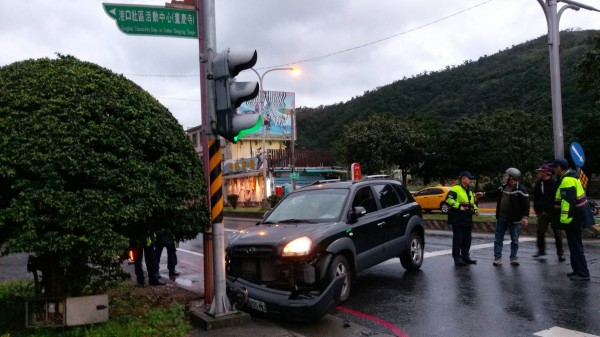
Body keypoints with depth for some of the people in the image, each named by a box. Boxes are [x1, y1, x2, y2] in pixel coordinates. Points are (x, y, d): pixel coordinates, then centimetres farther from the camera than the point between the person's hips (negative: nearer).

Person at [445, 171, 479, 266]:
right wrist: (459, 206, -21)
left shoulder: (470, 192, 21)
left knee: (467, 240, 12)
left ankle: (465, 257, 22)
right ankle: (457, 258, 2)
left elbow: (472, 203, 30)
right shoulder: (455, 189, -9)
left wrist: (475, 209, 11)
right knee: (457, 239, -4)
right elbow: (448, 199, -19)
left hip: (467, 220, 9)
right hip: (458, 220, -9)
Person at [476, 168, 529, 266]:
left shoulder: (521, 189, -13)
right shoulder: (503, 187, 7)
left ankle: (513, 258, 18)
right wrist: (484, 194, 25)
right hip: (501, 218, 6)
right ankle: (497, 257, 9)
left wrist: (525, 217, -21)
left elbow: (526, 204, -15)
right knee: (498, 239, 5)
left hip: (514, 219, -6)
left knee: (514, 240, 6)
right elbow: (495, 192, 25)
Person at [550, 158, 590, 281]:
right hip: (576, 217, 11)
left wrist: (565, 219, -24)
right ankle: (578, 270, 26)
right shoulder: (571, 177, 14)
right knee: (574, 245, 17)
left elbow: (568, 201, -26)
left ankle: (583, 273, -1)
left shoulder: (567, 180, -19)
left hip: (573, 219, -11)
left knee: (575, 246, -5)